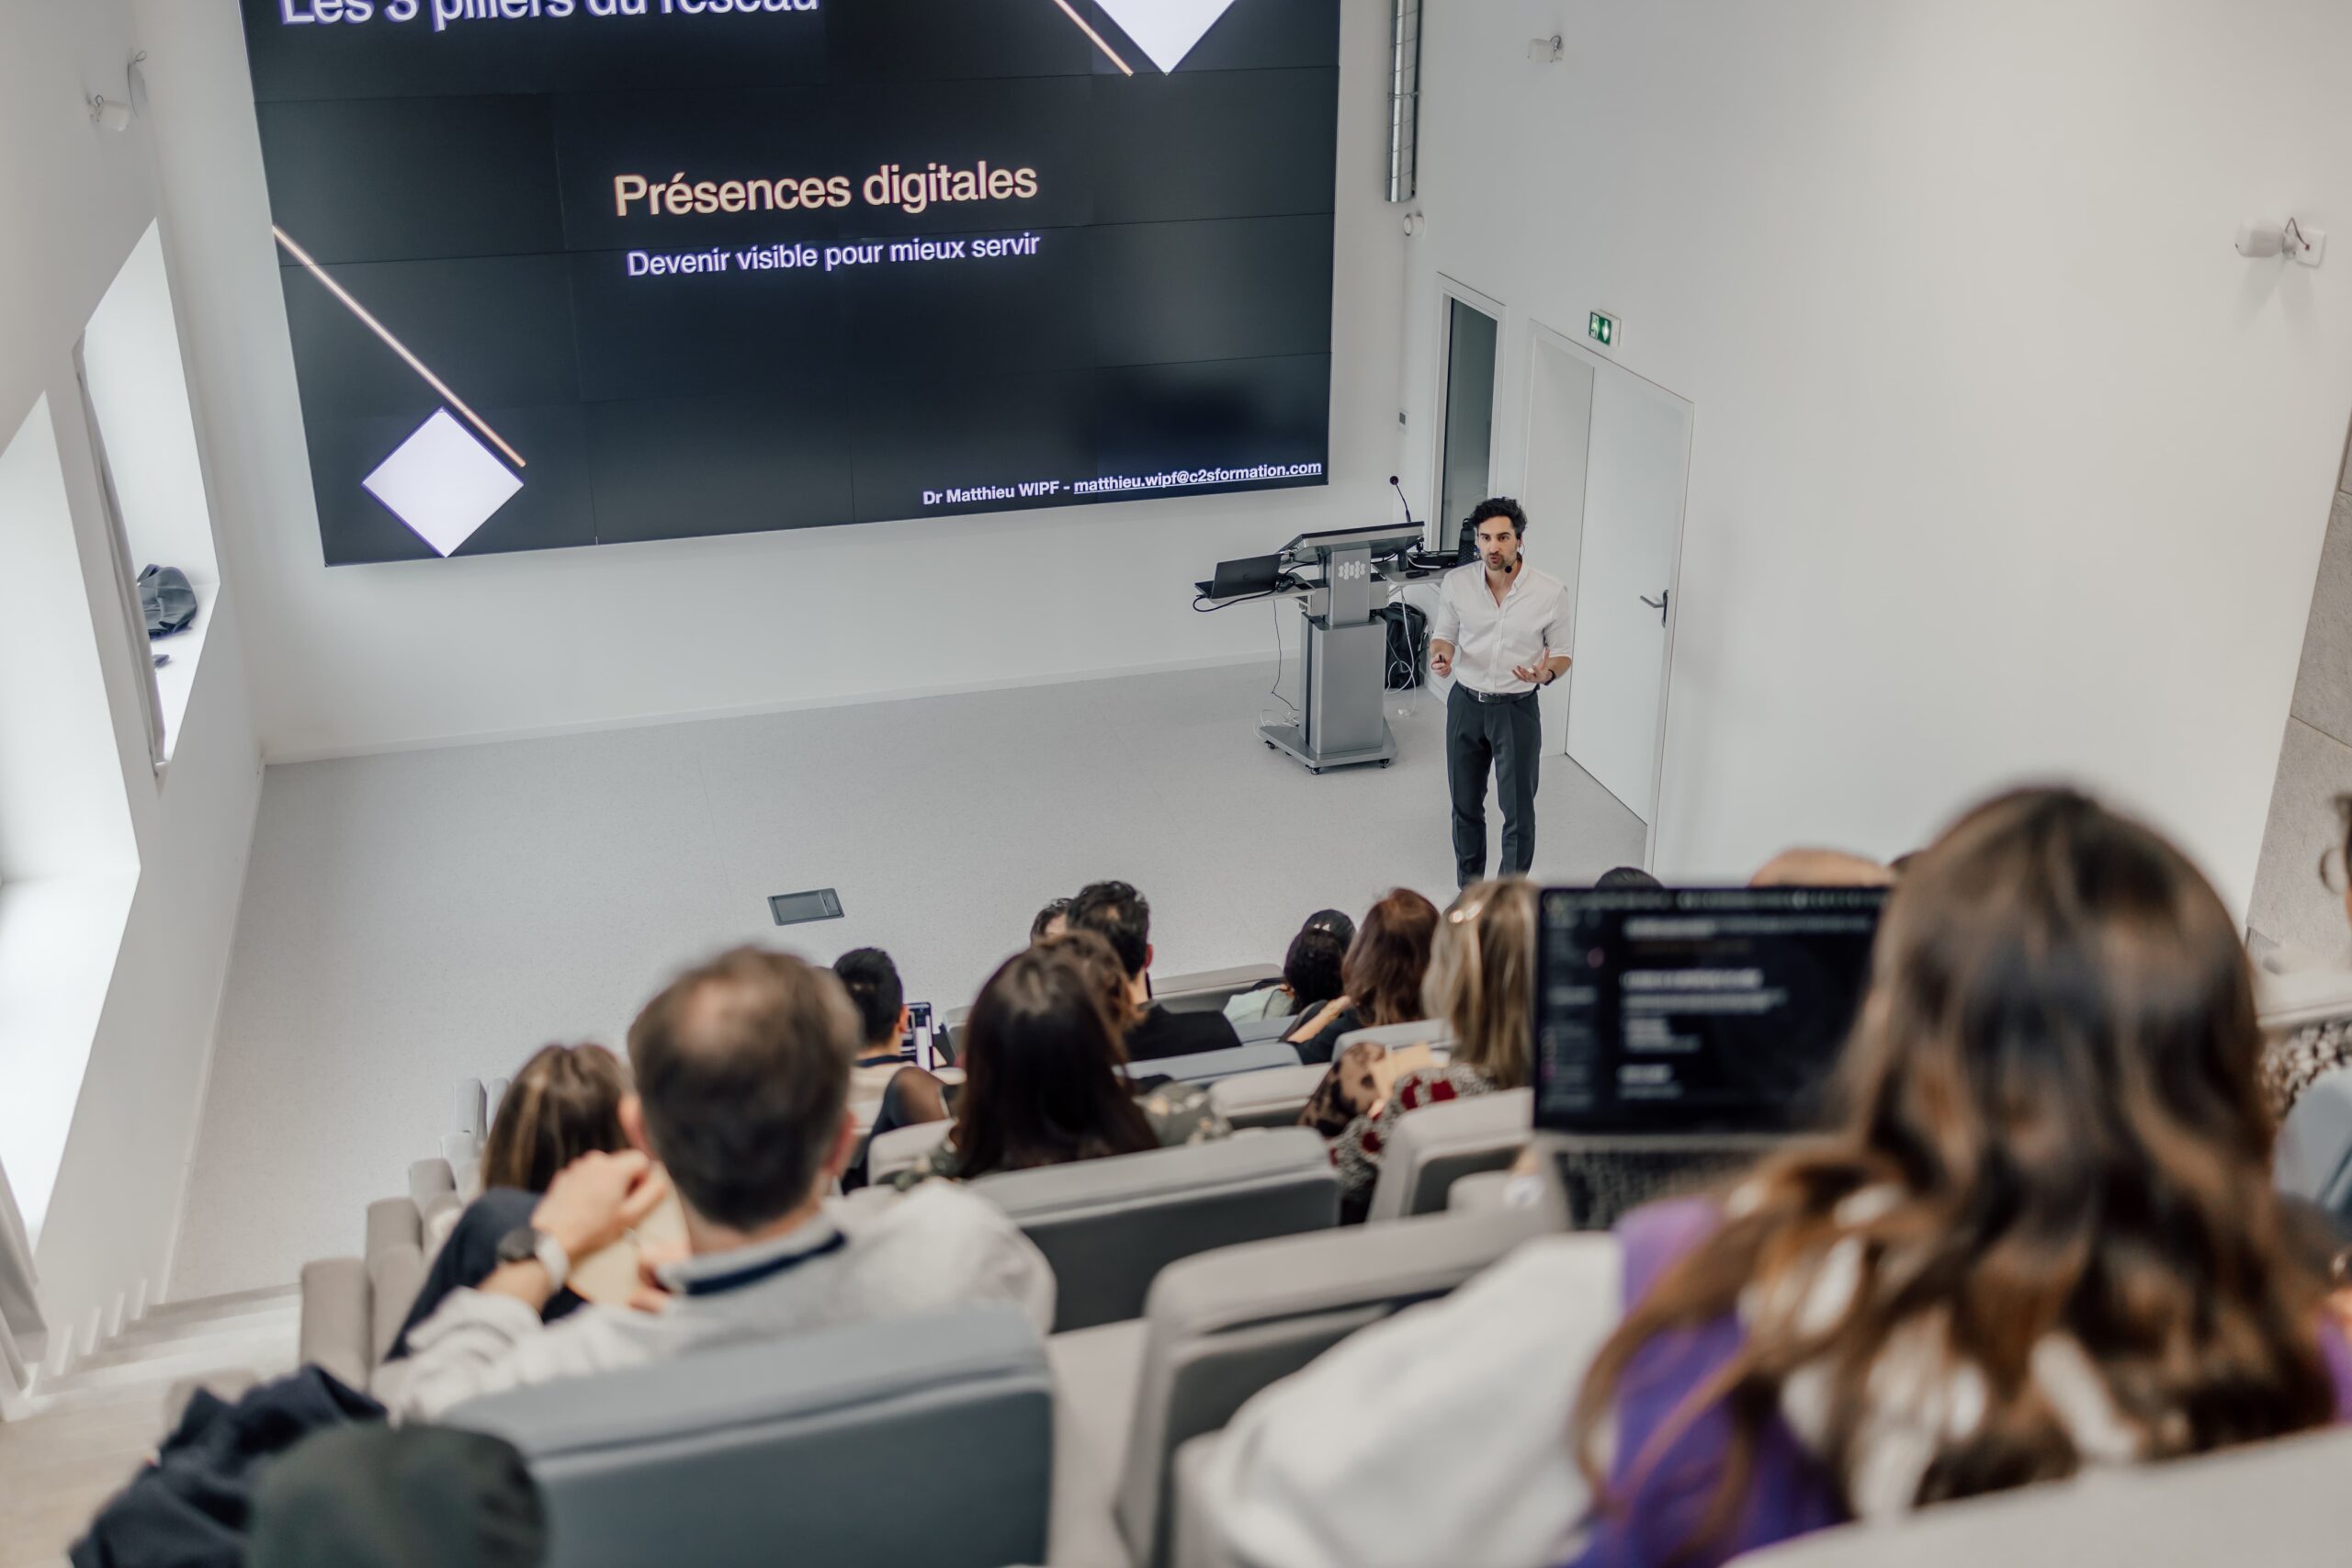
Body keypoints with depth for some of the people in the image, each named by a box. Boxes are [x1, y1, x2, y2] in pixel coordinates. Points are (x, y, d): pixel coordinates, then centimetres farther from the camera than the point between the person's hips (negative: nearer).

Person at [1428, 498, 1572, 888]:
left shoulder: (1550, 592, -13)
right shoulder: (1455, 582, -8)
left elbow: (1561, 653, -2)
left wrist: (1548, 673, -25)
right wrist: (1440, 655, -18)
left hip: (1517, 710, -2)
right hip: (1466, 705, 3)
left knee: (1518, 812, 1)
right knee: (1466, 806, 14)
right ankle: (1469, 892, 32)